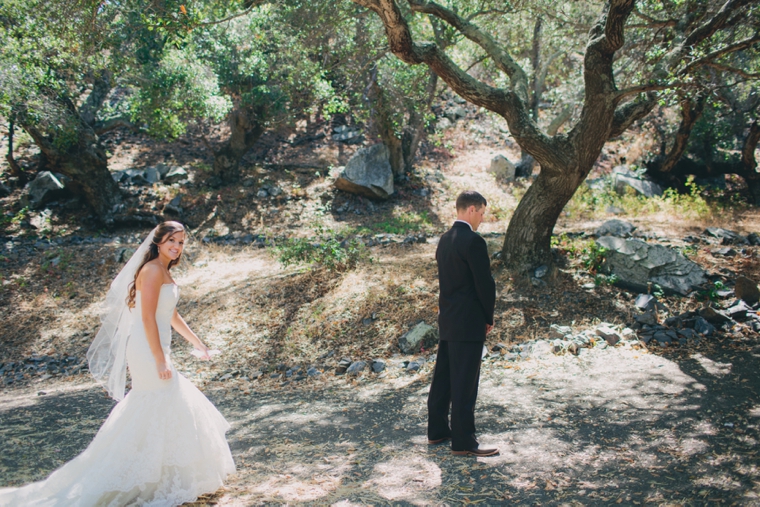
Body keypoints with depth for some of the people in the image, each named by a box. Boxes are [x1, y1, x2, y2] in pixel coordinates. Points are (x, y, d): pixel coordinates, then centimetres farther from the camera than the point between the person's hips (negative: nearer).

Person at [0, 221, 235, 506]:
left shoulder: (164, 272, 14)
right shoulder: (153, 270, -16)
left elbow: (172, 315, 24)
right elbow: (147, 317, -22)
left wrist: (196, 342, 30)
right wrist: (160, 360, -22)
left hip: (155, 349, 10)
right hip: (148, 351, -10)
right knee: (161, 411, -3)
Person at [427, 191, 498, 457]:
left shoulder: (445, 239, 11)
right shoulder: (473, 241, -16)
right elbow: (485, 283, -16)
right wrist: (489, 317, -1)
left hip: (447, 320, 9)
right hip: (468, 322, -9)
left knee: (443, 378, 15)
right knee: (464, 384, -3)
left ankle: (437, 431, 25)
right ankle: (463, 442, 3)